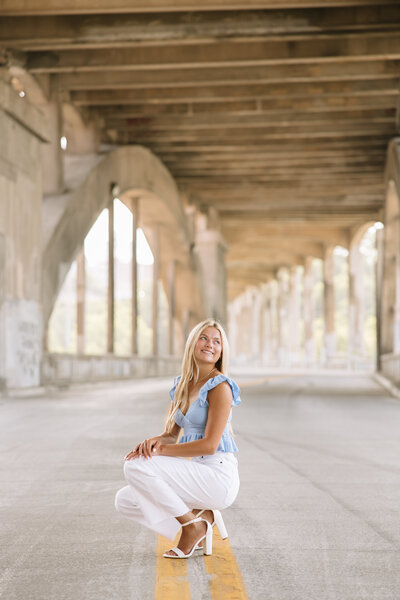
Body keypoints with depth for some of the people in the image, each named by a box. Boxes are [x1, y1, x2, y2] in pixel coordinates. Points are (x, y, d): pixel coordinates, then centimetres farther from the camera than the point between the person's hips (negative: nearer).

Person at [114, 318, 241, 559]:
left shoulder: (219, 387, -12)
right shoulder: (182, 385, 12)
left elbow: (210, 444, -19)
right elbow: (171, 434, 12)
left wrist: (160, 450, -19)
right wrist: (155, 441, -12)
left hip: (218, 476, -8)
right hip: (196, 474, 8)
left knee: (136, 466, -21)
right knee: (124, 500, 1)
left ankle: (192, 525, -8)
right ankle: (201, 518, 6)